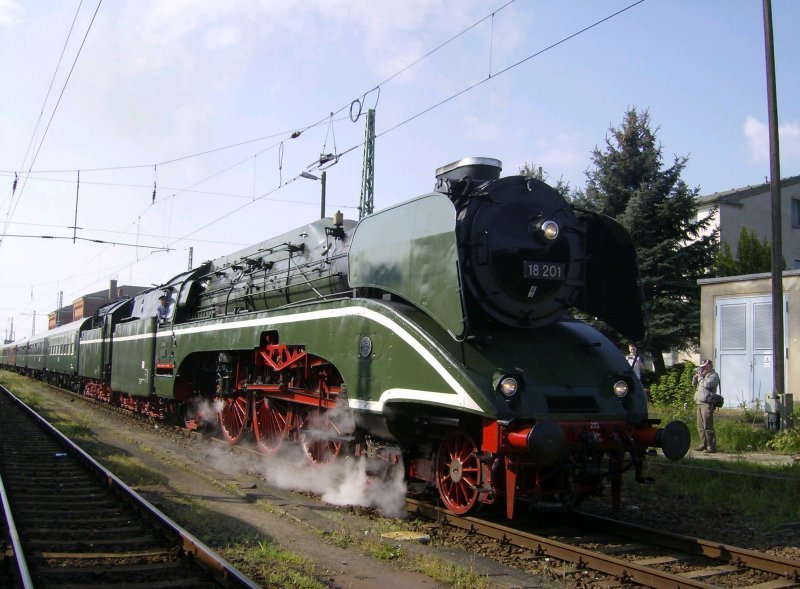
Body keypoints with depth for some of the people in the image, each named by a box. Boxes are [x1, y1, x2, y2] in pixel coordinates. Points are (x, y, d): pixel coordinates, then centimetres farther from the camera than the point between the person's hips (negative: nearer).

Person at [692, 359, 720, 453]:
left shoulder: (713, 375, -5)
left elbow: (707, 384, -19)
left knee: (707, 427, -11)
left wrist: (700, 377, -8)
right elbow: (694, 383, 25)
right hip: (700, 403, 9)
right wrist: (696, 376, 9)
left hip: (707, 404, -9)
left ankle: (711, 447, -9)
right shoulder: (703, 375, 22)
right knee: (700, 427, 12)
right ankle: (703, 445, 18)